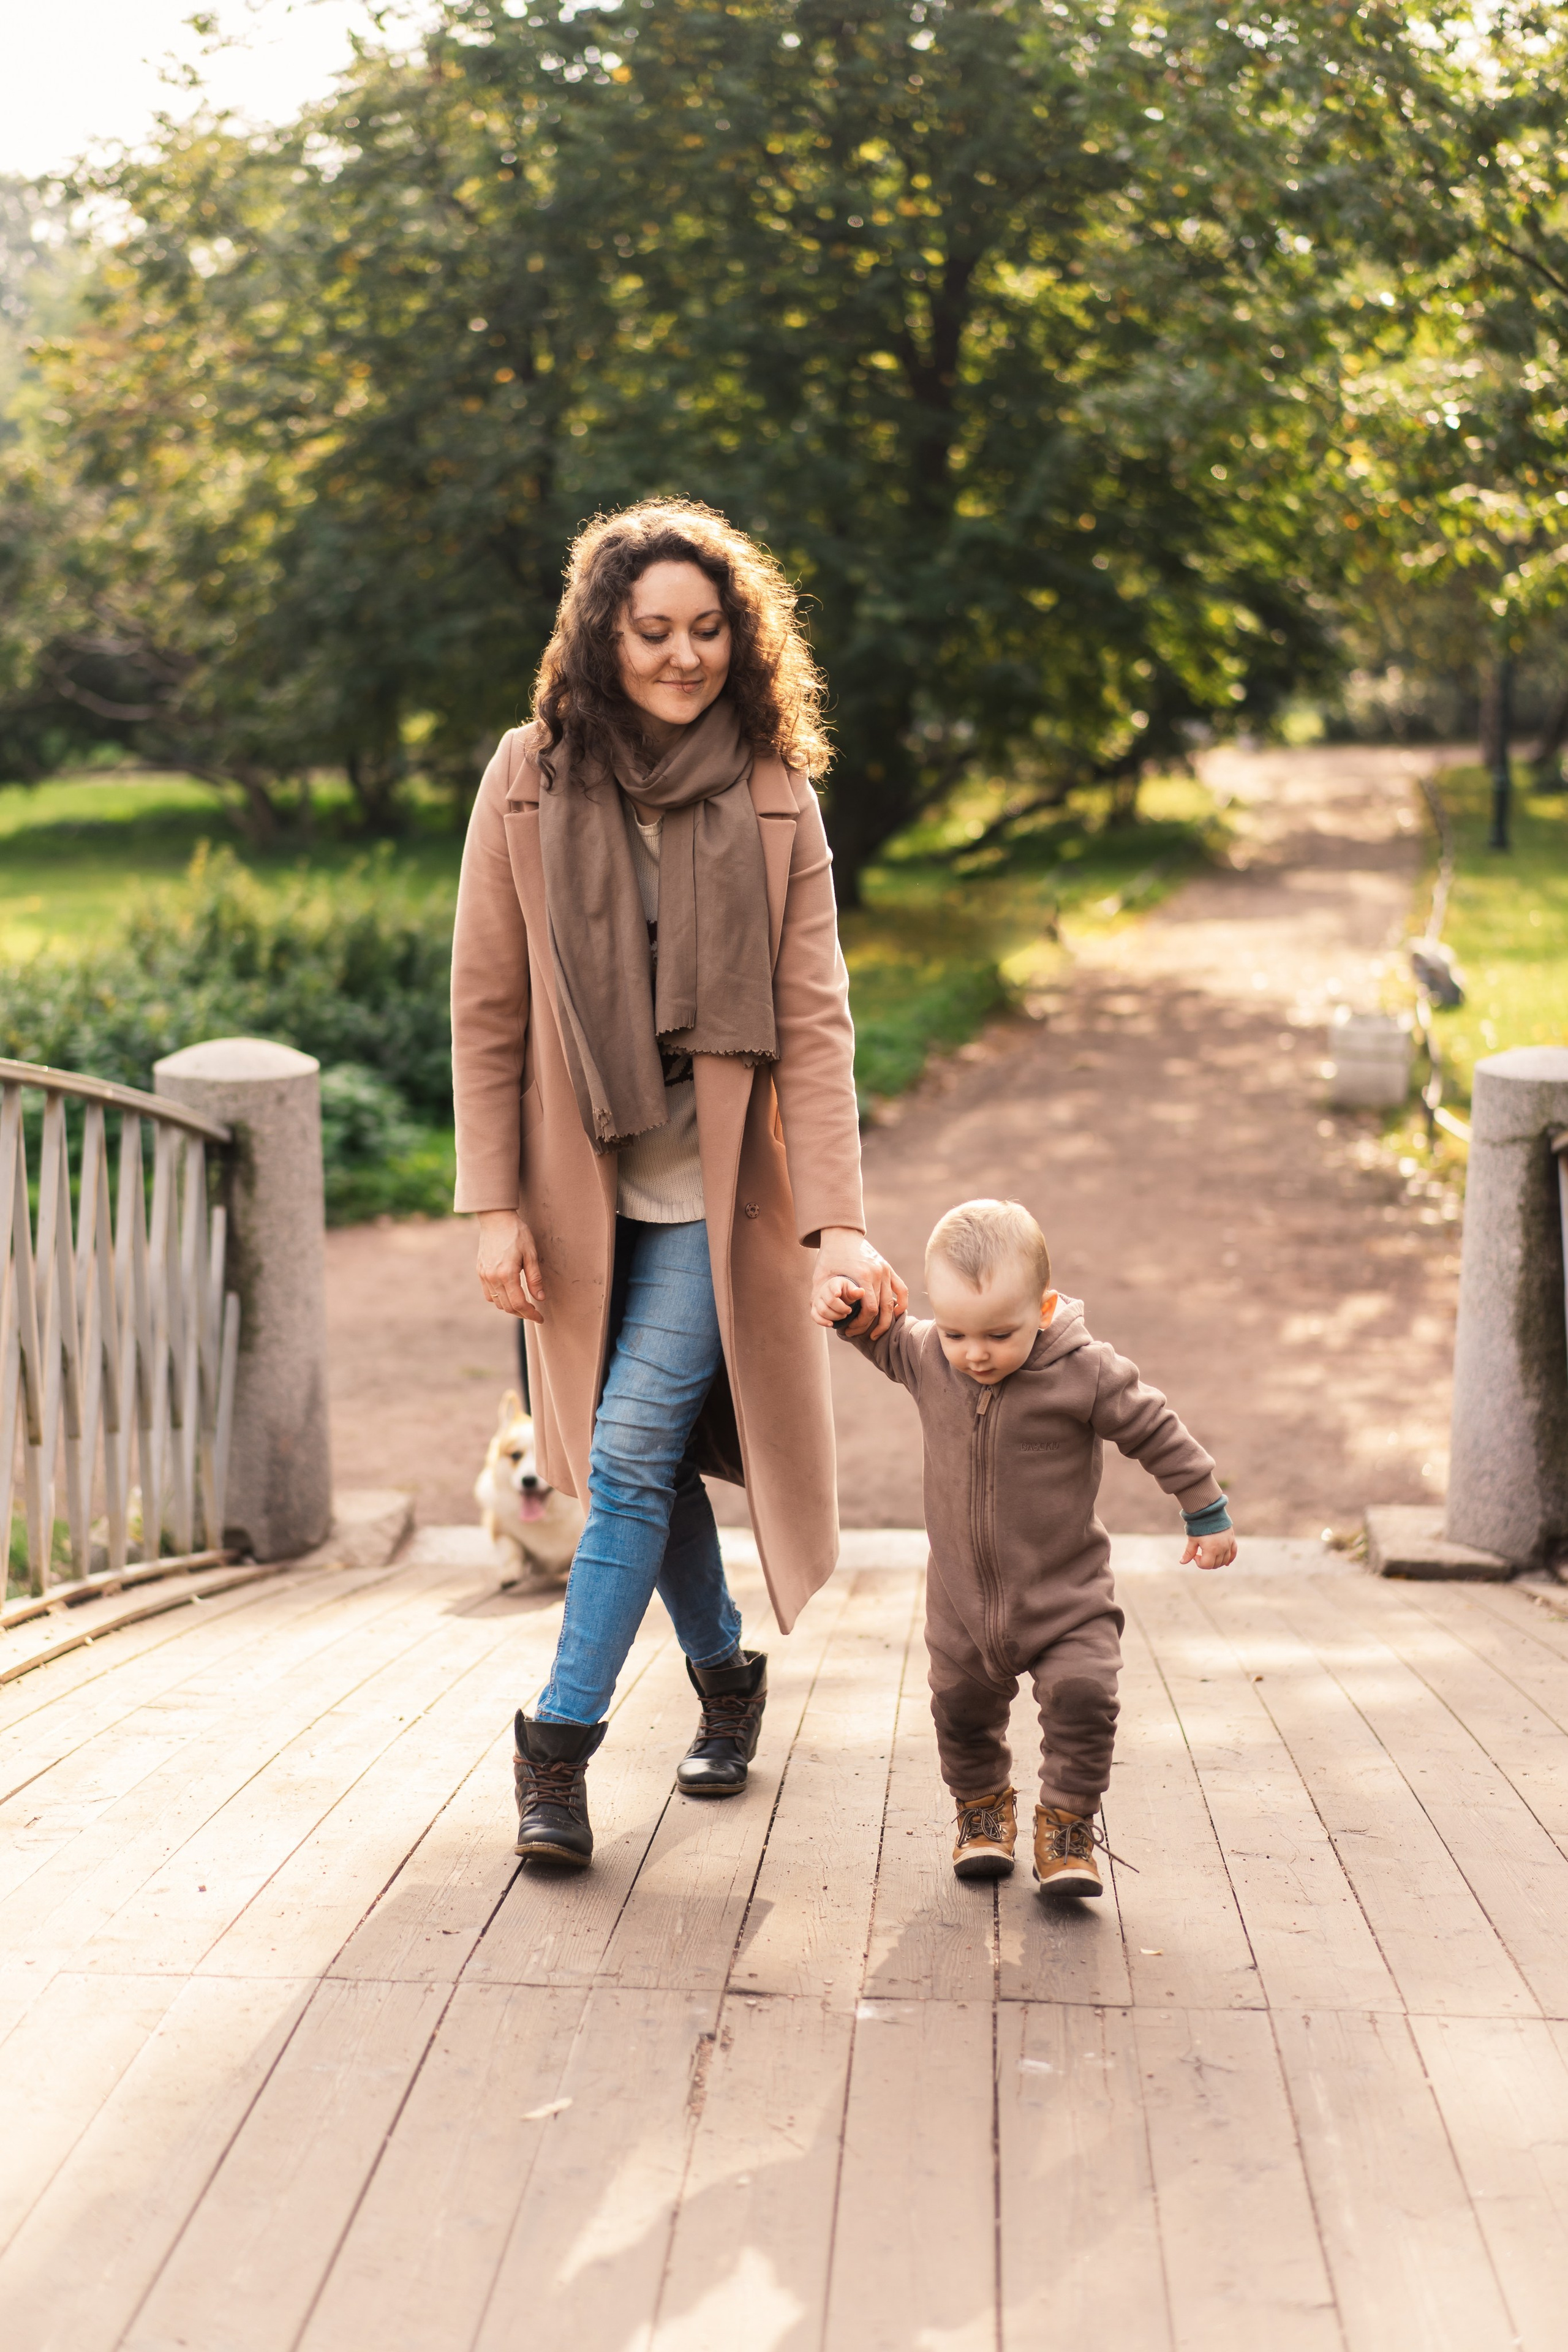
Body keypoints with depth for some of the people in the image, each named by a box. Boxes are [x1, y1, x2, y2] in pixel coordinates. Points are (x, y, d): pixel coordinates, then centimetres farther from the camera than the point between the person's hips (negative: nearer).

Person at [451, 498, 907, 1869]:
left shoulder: (775, 796, -4)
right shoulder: (532, 781, -3)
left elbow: (813, 1023, -8)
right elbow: (488, 1011, -1)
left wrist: (839, 1221, -17)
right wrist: (495, 1207, -6)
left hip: (719, 1193, -2)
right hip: (587, 1193, 2)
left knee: (633, 1450, -11)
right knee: (653, 1457, 12)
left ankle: (560, 1748, -2)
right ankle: (726, 1675, 35)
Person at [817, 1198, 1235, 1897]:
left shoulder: (1086, 1373, -20)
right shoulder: (927, 1358, -11)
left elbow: (1157, 1433, -7)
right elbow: (883, 1335, 10)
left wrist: (1207, 1513, 1)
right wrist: (843, 1299, -12)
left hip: (1067, 1595, -3)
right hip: (963, 1598, 3)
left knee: (1082, 1696, -15)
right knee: (962, 1709, 13)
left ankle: (1067, 1825, 4)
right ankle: (982, 1808, 39)